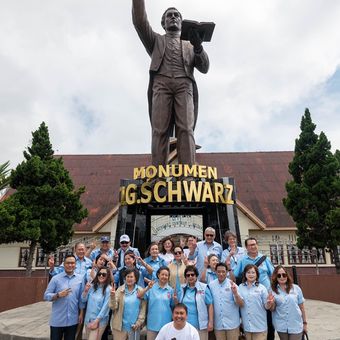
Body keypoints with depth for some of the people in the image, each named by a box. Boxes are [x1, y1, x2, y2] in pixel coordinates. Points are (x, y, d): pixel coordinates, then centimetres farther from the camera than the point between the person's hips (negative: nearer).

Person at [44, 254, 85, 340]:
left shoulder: (80, 278, 0)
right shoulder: (56, 278, -6)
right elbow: (46, 296, -7)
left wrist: (81, 313, 2)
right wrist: (58, 295, -22)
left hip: (73, 320, 2)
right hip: (57, 320, -1)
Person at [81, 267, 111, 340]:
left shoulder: (109, 289, -14)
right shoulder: (92, 286, 0)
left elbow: (105, 307, -14)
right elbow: (83, 300, 2)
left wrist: (96, 321, -13)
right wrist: (86, 290, -15)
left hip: (100, 321, -5)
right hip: (88, 319, 5)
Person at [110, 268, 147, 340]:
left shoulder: (141, 291, -2)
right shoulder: (120, 290, -3)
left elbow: (143, 309, 0)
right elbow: (113, 307, -7)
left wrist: (138, 323, -5)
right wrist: (113, 296, -24)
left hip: (134, 326, 0)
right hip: (120, 326, 0)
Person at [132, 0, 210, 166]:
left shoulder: (190, 46, 32)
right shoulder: (156, 41, 30)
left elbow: (204, 68, 15)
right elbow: (140, 22, 12)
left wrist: (198, 47, -3)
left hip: (184, 85, 1)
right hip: (161, 84, 0)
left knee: (185, 129, -19)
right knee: (160, 130, -18)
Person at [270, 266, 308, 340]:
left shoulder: (296, 288, -3)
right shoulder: (273, 290, -2)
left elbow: (301, 307, 4)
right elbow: (272, 309, 0)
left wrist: (304, 323, 7)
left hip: (296, 325, -1)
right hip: (281, 326, 1)